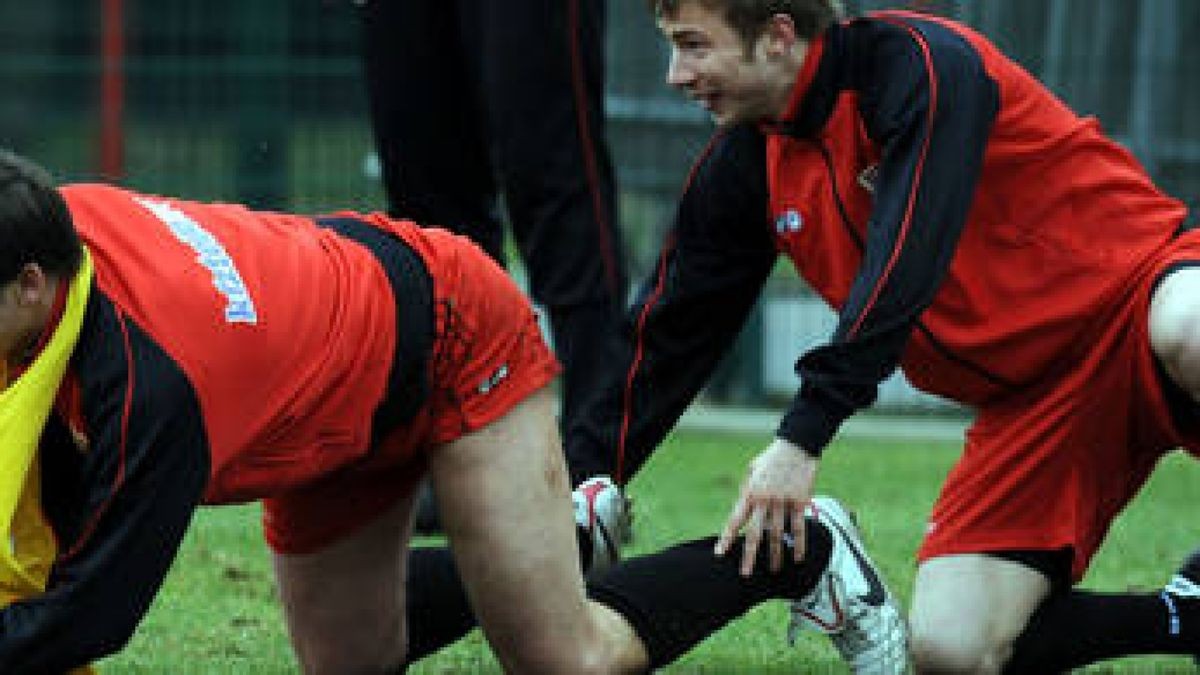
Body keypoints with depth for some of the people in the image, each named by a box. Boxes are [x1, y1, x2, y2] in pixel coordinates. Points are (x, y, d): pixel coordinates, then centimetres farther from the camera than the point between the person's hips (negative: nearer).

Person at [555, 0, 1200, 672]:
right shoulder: (744, 164, 3)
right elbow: (671, 334, 10)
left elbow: (907, 260, -30)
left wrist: (803, 436, -36)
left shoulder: (916, 61, -19)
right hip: (1027, 397, 7)